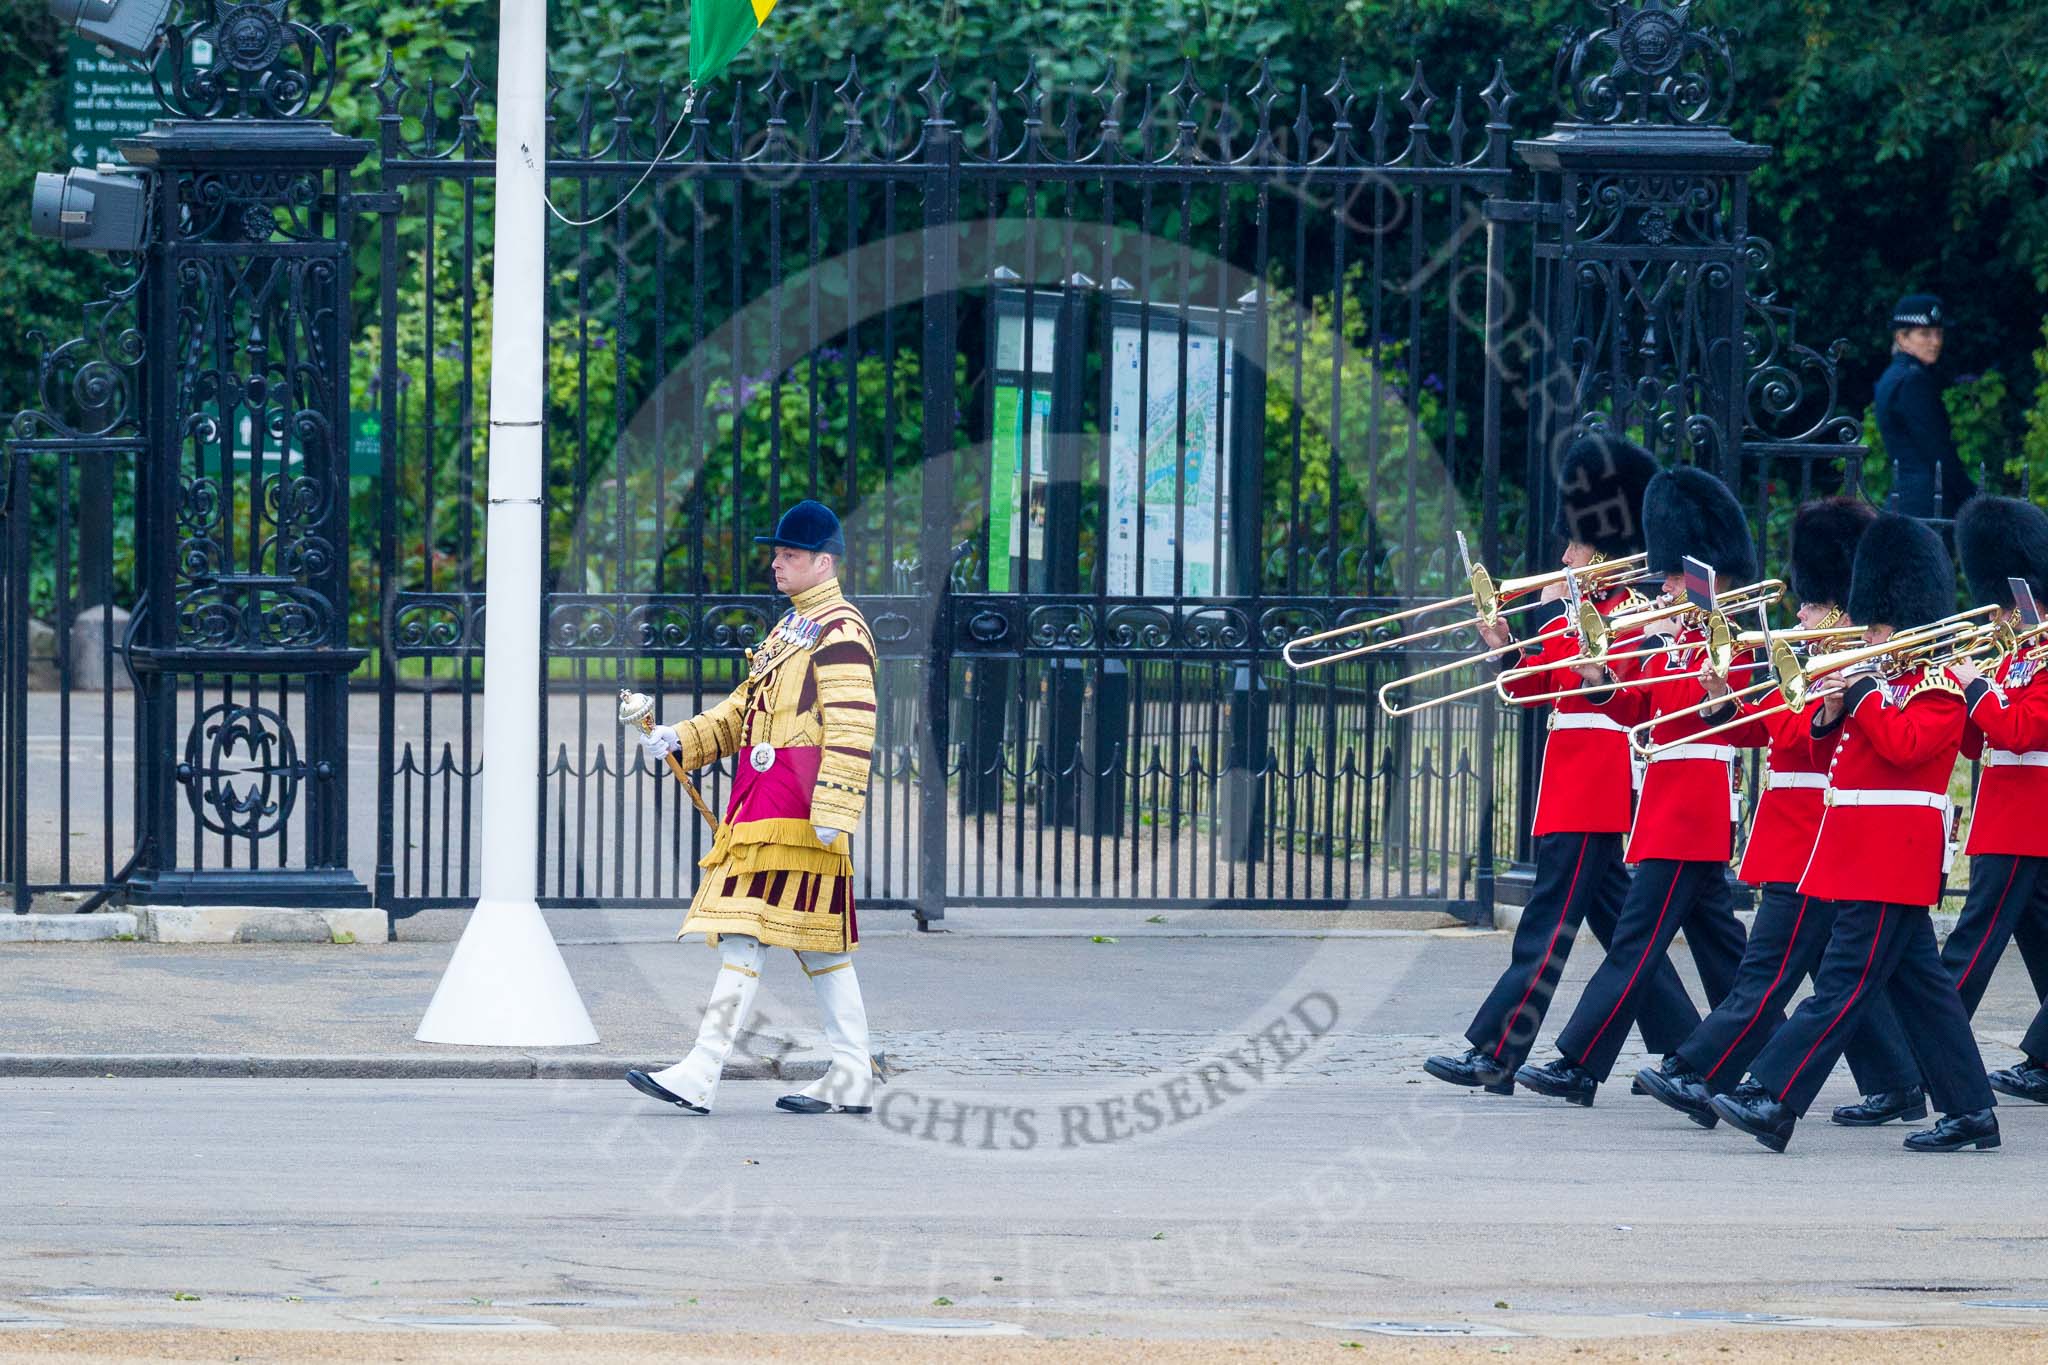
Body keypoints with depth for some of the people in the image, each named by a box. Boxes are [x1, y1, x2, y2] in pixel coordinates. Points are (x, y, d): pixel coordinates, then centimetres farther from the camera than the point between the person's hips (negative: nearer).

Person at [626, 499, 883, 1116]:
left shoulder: (840, 631, -11)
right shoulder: (792, 626, 20)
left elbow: (852, 728, -19)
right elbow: (743, 709, 24)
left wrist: (832, 811, -25)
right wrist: (680, 739, 9)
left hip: (793, 810, -10)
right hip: (761, 802, 10)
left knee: (745, 931, -12)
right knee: (819, 943, 10)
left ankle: (701, 1075, -15)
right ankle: (852, 1080, 13)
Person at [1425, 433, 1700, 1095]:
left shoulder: (1626, 611, -11)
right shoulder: (1593, 609, 17)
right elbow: (1537, 687, 19)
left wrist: (1553, 613, -15)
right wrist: (1505, 647, 2)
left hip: (1588, 798, -10)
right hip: (1577, 795, 10)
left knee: (1548, 926, -10)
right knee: (1619, 924, 11)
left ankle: (1494, 1057, -11)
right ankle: (1684, 1050, 14)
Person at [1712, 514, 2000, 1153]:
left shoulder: (1937, 688, -9)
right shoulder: (1886, 682, 18)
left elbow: (1902, 746, -24)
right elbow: (1840, 745, 18)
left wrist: (1862, 691, -17)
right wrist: (1830, 713, -2)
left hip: (1893, 857, -10)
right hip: (1867, 855, 10)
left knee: (1842, 984, -12)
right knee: (1921, 986, 10)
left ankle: (1772, 1100, -19)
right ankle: (1971, 1112, 13)